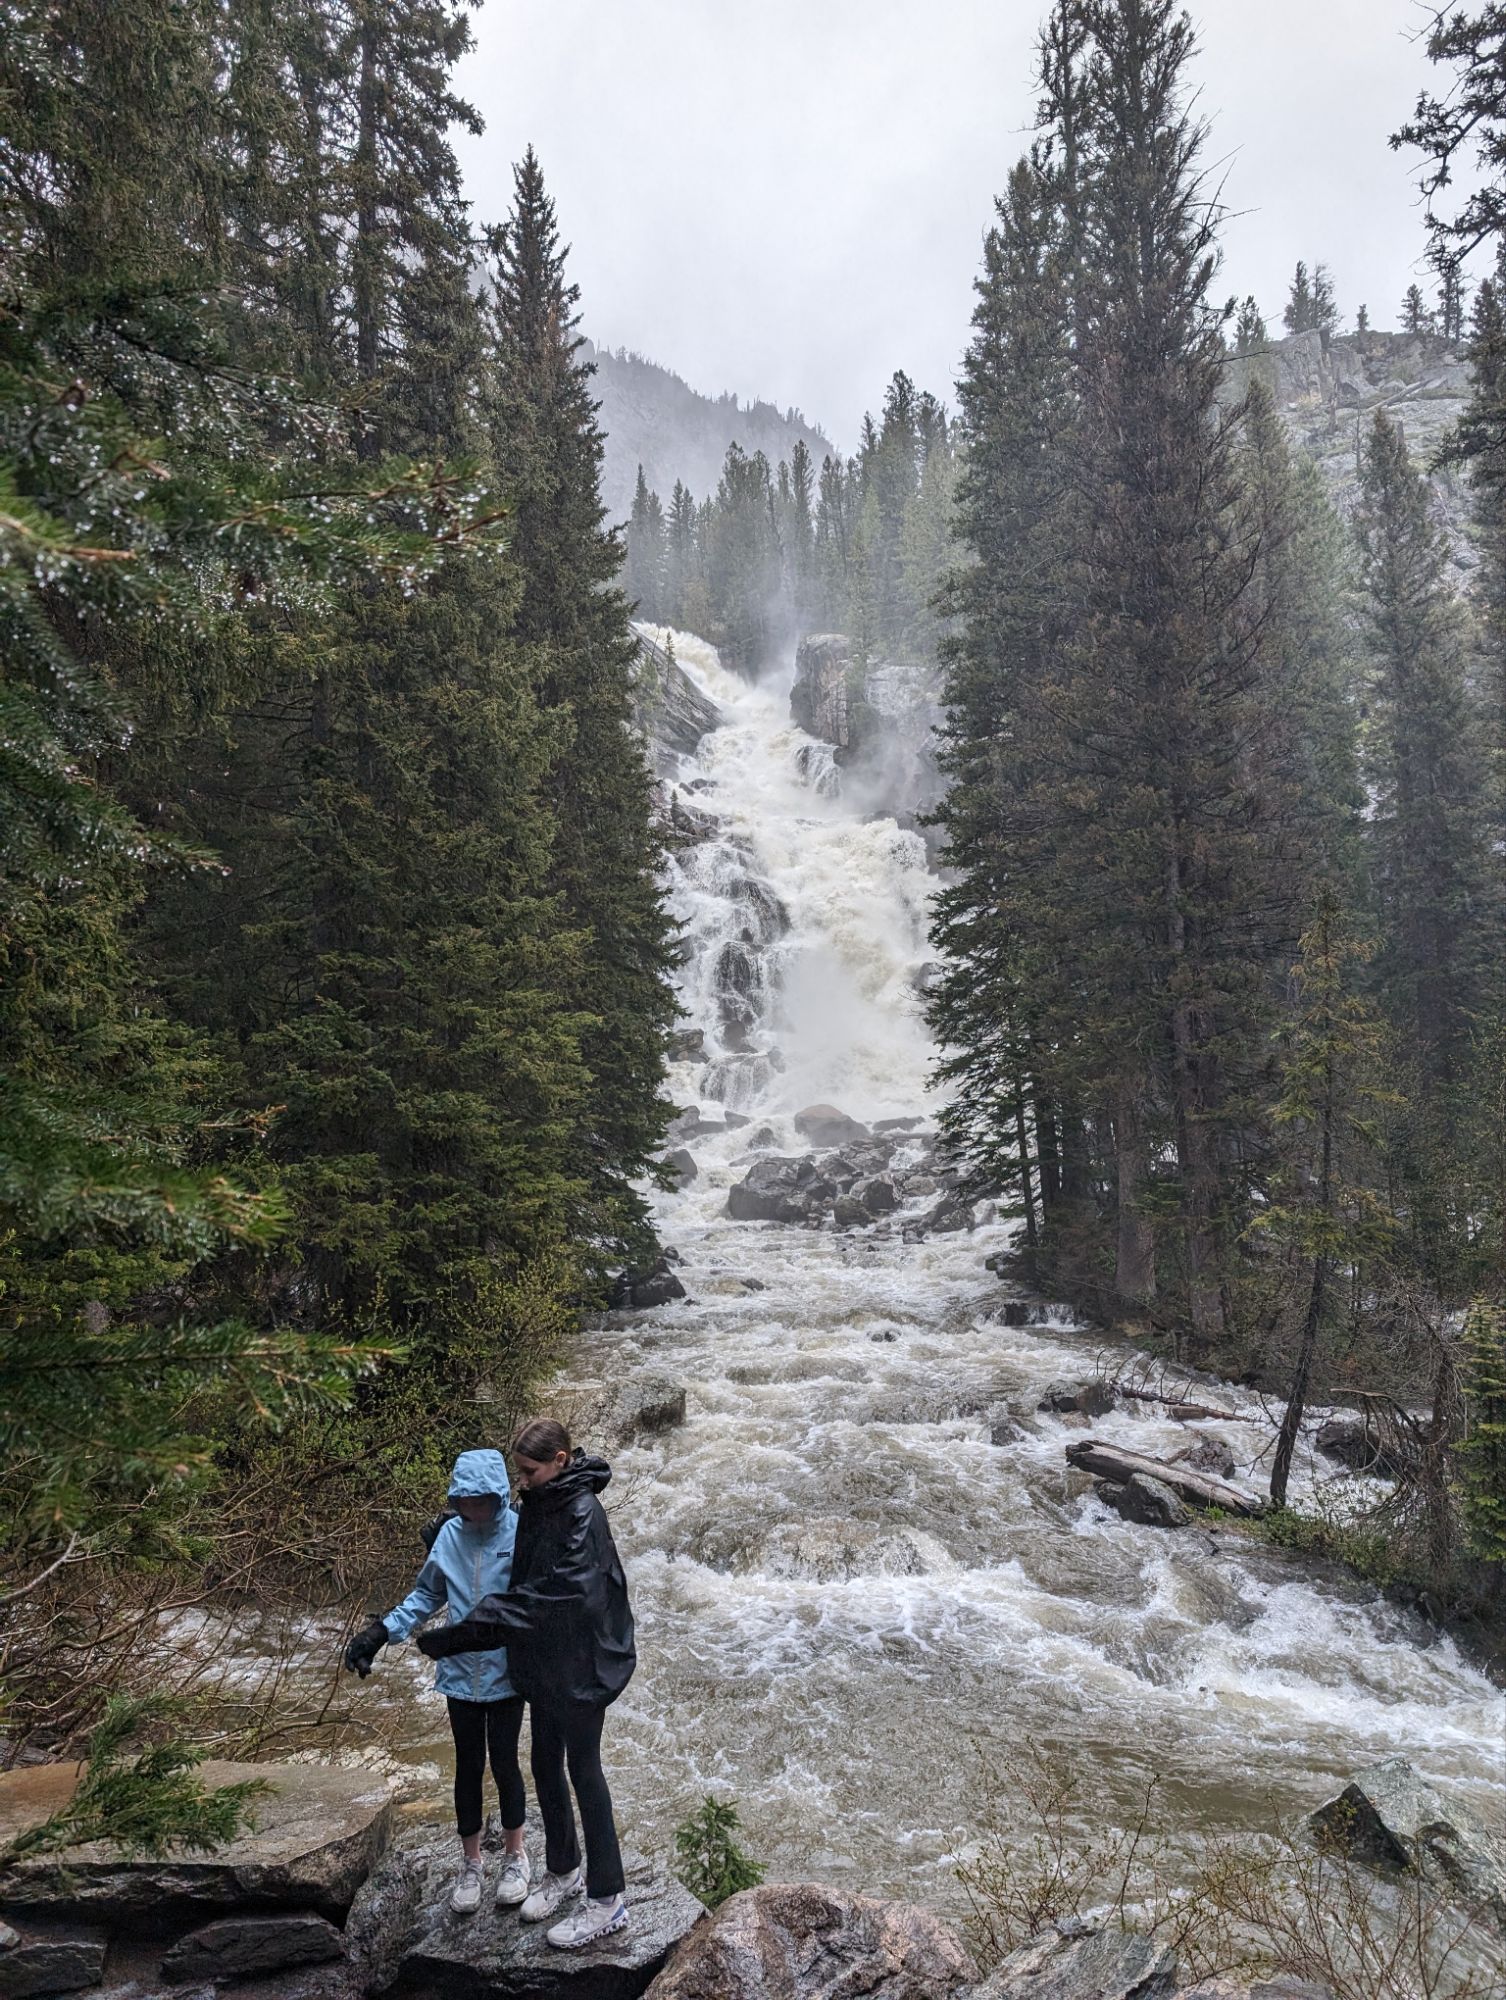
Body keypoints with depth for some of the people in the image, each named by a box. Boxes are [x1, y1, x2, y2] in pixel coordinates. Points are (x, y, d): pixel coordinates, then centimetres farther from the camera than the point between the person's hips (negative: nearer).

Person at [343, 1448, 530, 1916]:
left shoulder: (521, 1535, -16)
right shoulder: (449, 1535, -6)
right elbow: (428, 1595, 5)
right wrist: (382, 1631, -2)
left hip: (506, 1675, -2)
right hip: (460, 1673, 3)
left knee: (503, 1763, 9)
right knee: (468, 1766, 13)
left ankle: (514, 1856, 32)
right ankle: (471, 1863, 33)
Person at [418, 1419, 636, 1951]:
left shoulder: (582, 1513, -25)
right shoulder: (536, 1505, 2)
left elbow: (554, 1593, -31)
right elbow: (522, 1583, 14)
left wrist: (464, 1633, -32)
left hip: (581, 1666, -8)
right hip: (543, 1665, 8)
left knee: (584, 1771, 3)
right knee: (545, 1767, 19)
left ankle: (607, 1899, 18)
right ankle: (562, 1872, 38)